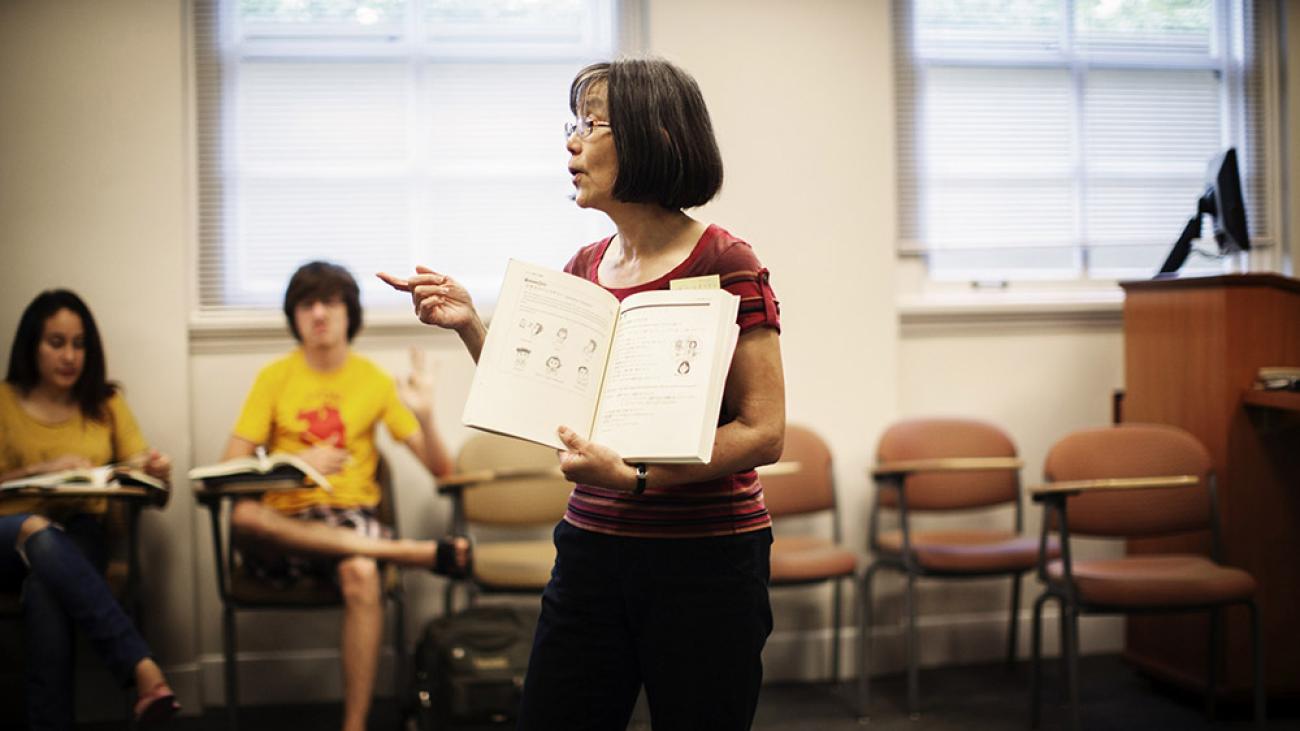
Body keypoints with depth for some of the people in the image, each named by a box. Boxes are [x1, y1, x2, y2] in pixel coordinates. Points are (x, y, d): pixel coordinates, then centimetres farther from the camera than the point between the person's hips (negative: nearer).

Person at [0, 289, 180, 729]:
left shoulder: (105, 402, 14)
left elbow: (141, 478, 9)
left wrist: (155, 470, -14)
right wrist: (42, 469, -14)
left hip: (80, 535, 1)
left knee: (44, 589, -38)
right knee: (39, 532, -40)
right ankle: (143, 669, -49)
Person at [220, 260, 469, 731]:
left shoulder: (373, 379, 8)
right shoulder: (275, 377, 8)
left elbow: (440, 469, 4)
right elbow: (231, 466, 0)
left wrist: (424, 415, -14)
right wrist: (296, 463, -16)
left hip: (350, 515, -1)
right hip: (284, 525, 1)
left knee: (360, 575, -35)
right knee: (243, 516, -34)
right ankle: (419, 552, -31)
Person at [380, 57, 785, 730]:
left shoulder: (723, 264, -10)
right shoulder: (585, 268, 9)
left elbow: (763, 432, -14)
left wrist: (635, 476, -24)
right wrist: (469, 327, 2)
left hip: (705, 556, -5)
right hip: (592, 545, 6)